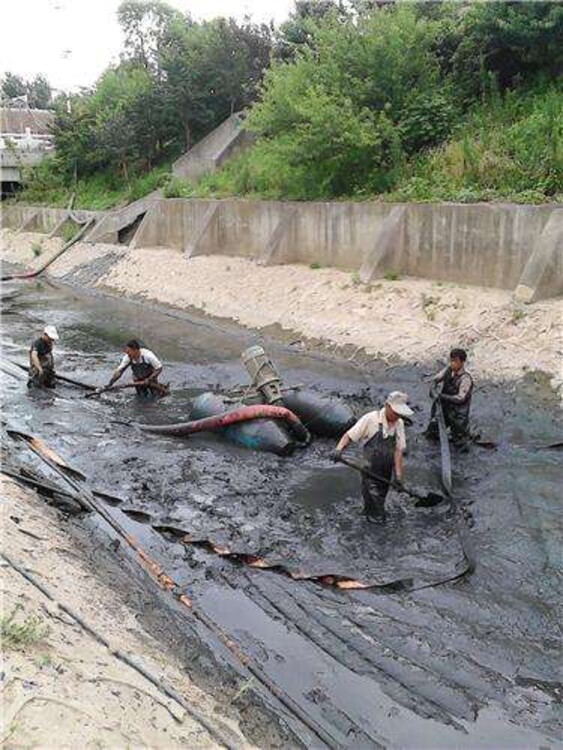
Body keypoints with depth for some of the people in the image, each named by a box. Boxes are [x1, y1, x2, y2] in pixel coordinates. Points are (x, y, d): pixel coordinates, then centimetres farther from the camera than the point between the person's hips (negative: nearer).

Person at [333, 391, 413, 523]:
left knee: (381, 497, 17)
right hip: (370, 470, -5)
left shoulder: (399, 424, -2)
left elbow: (398, 450, -2)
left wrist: (398, 474, -7)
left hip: (386, 472, 5)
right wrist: (339, 449, -33)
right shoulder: (371, 419, -18)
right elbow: (349, 436, -15)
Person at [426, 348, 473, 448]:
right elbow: (435, 379, 2)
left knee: (459, 443, 5)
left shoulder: (465, 379, -26)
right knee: (431, 433, 19)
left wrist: (442, 396, -31)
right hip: (444, 409, 6)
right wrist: (433, 391, -17)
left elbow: (460, 398, -31)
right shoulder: (448, 370, -7)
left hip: (458, 413, -6)